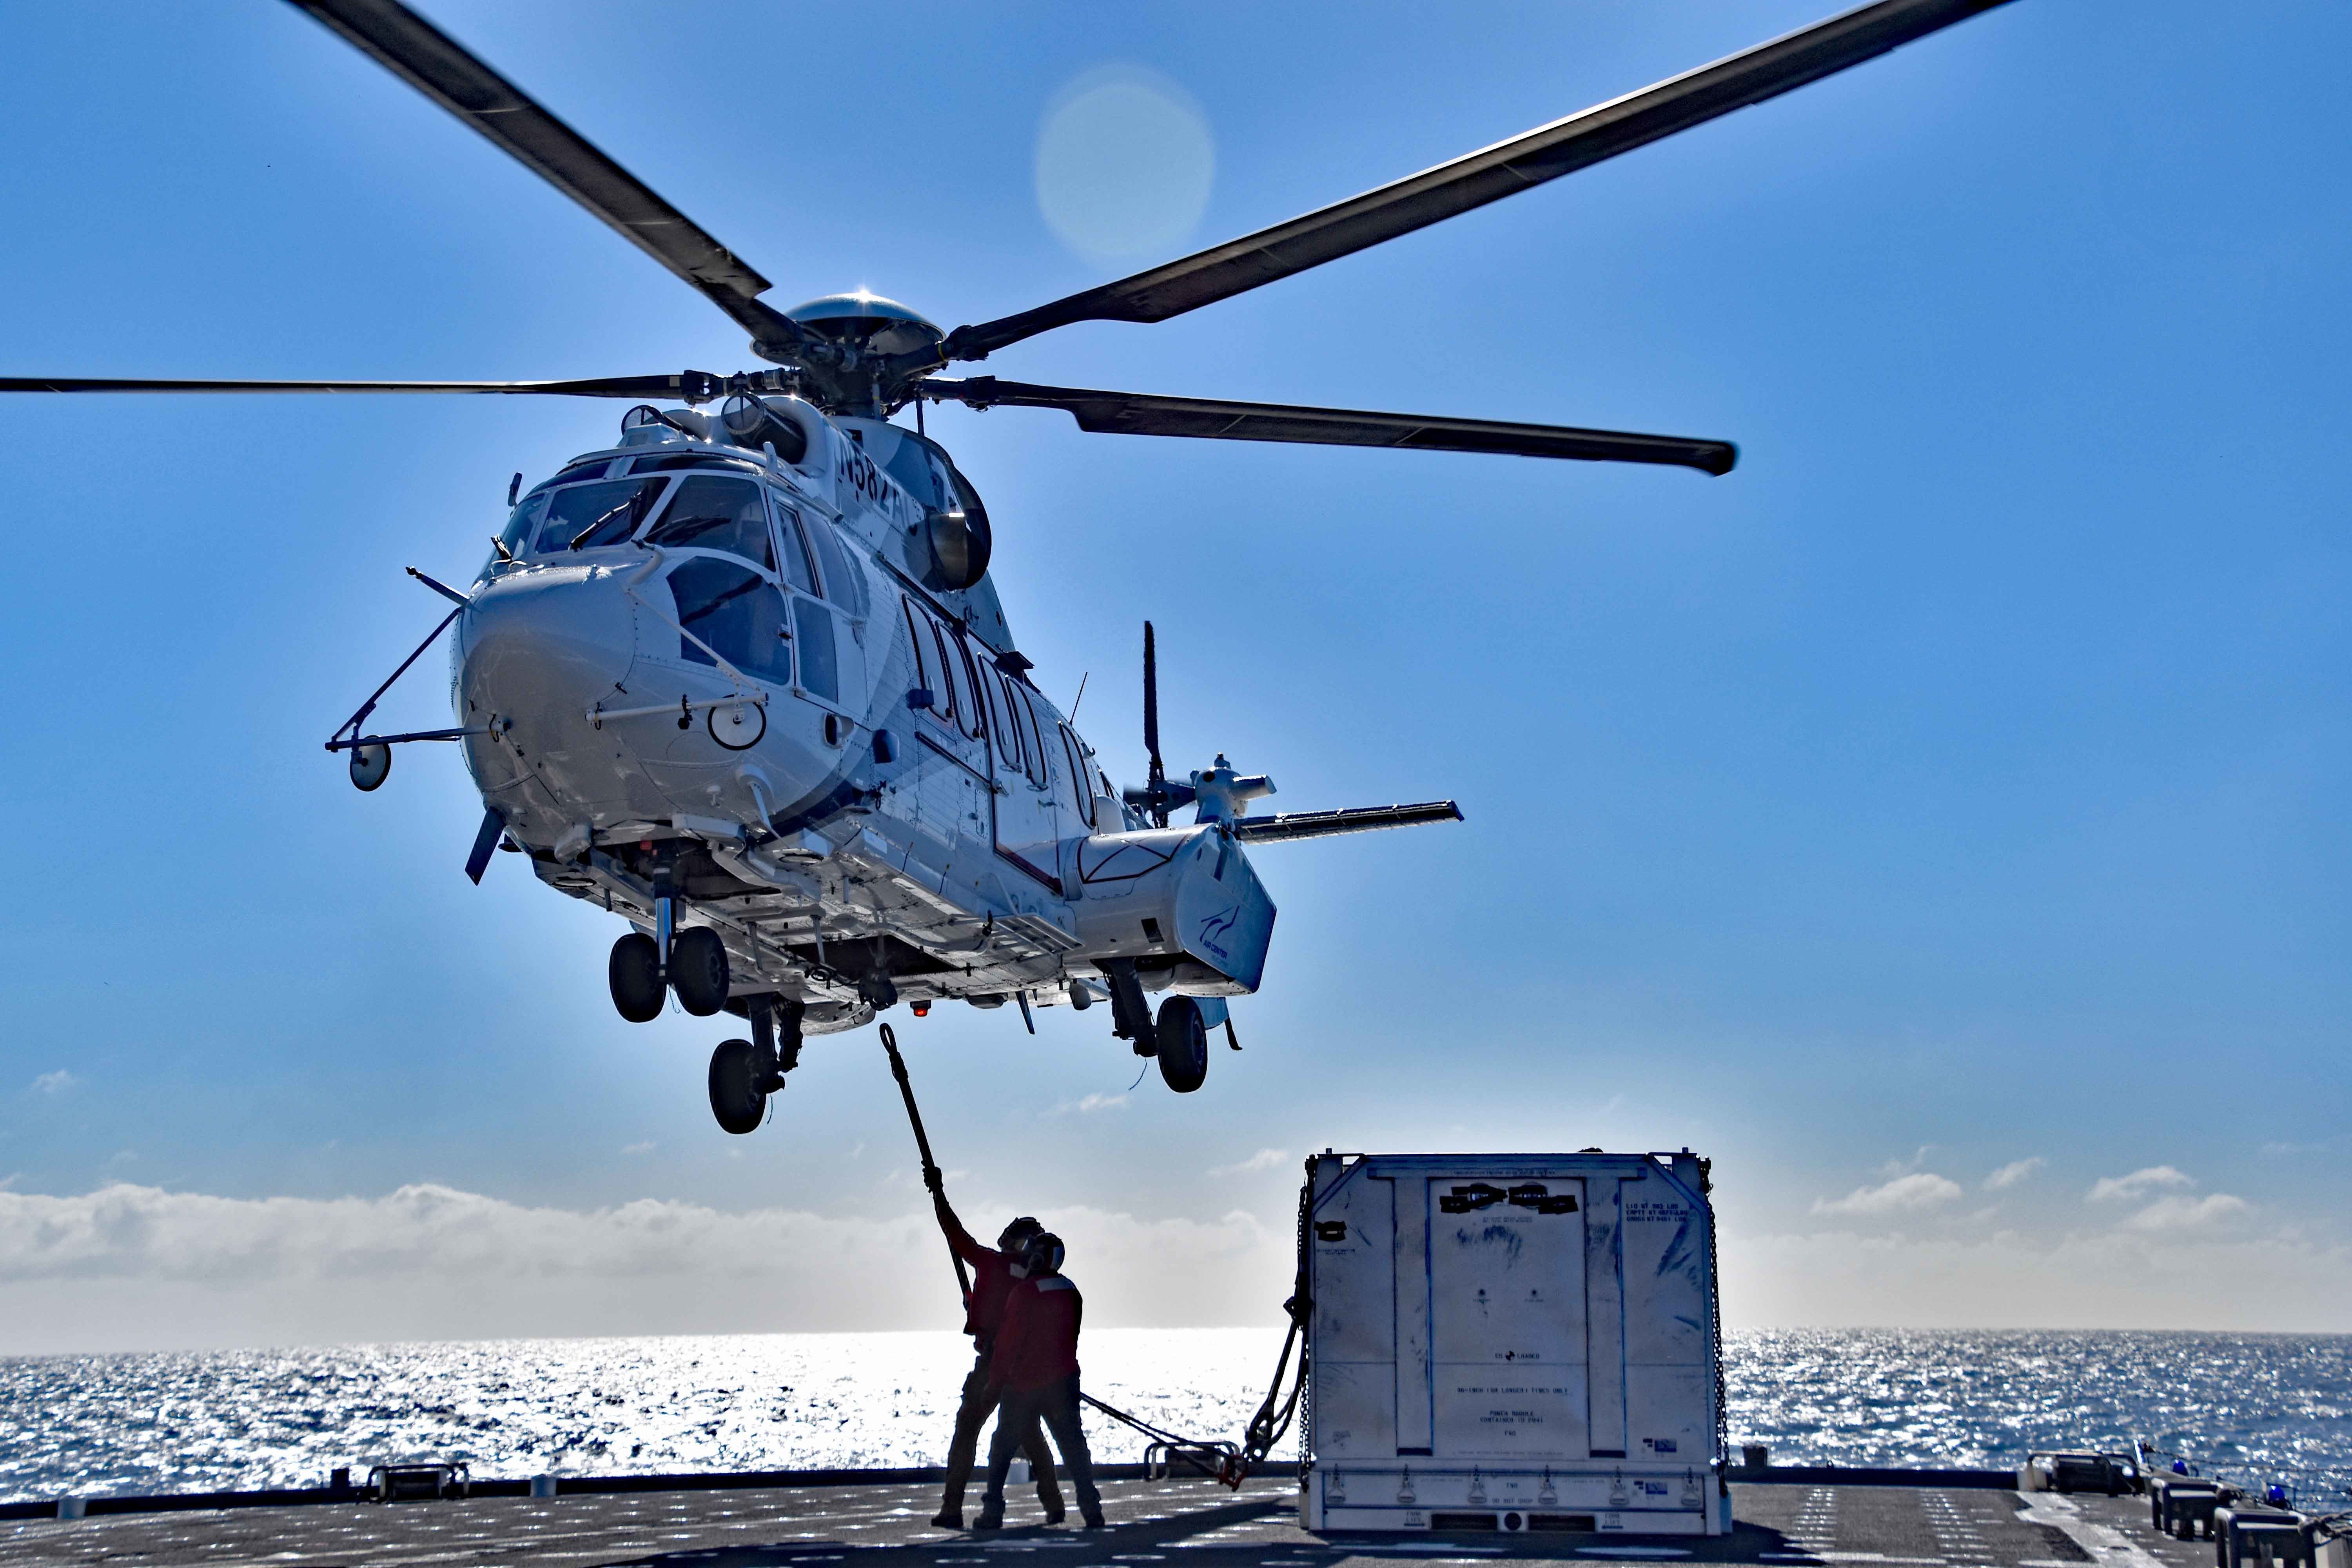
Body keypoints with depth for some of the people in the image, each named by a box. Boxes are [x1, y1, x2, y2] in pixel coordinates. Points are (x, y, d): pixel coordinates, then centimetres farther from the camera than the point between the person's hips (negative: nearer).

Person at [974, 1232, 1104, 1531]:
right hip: (1062, 1380, 5)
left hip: (1024, 1385, -4)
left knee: (1003, 1447, 8)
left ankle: (992, 1511, 4)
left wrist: (996, 1379, -3)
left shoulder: (1024, 1293, -15)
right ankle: (1091, 1509, -2)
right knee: (1073, 1445, 7)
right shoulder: (1071, 1293, 6)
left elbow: (1009, 1340, -13)